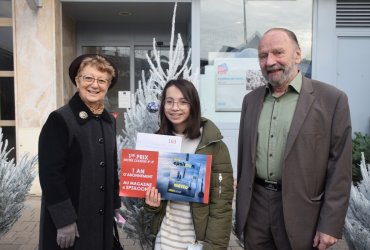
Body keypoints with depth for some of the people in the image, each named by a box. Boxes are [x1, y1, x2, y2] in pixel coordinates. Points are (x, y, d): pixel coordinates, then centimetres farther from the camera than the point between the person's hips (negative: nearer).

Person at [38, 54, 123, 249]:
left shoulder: (109, 121, 6)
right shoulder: (60, 119, -14)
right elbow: (50, 173, -17)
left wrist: (115, 206, 12)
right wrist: (64, 220, -18)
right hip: (69, 221, -6)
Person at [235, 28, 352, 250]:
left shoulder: (332, 99, -8)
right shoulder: (251, 100, 6)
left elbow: (340, 169, -8)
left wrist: (331, 225, -10)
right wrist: (241, 207, 11)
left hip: (301, 213, -3)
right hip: (254, 209, 4)